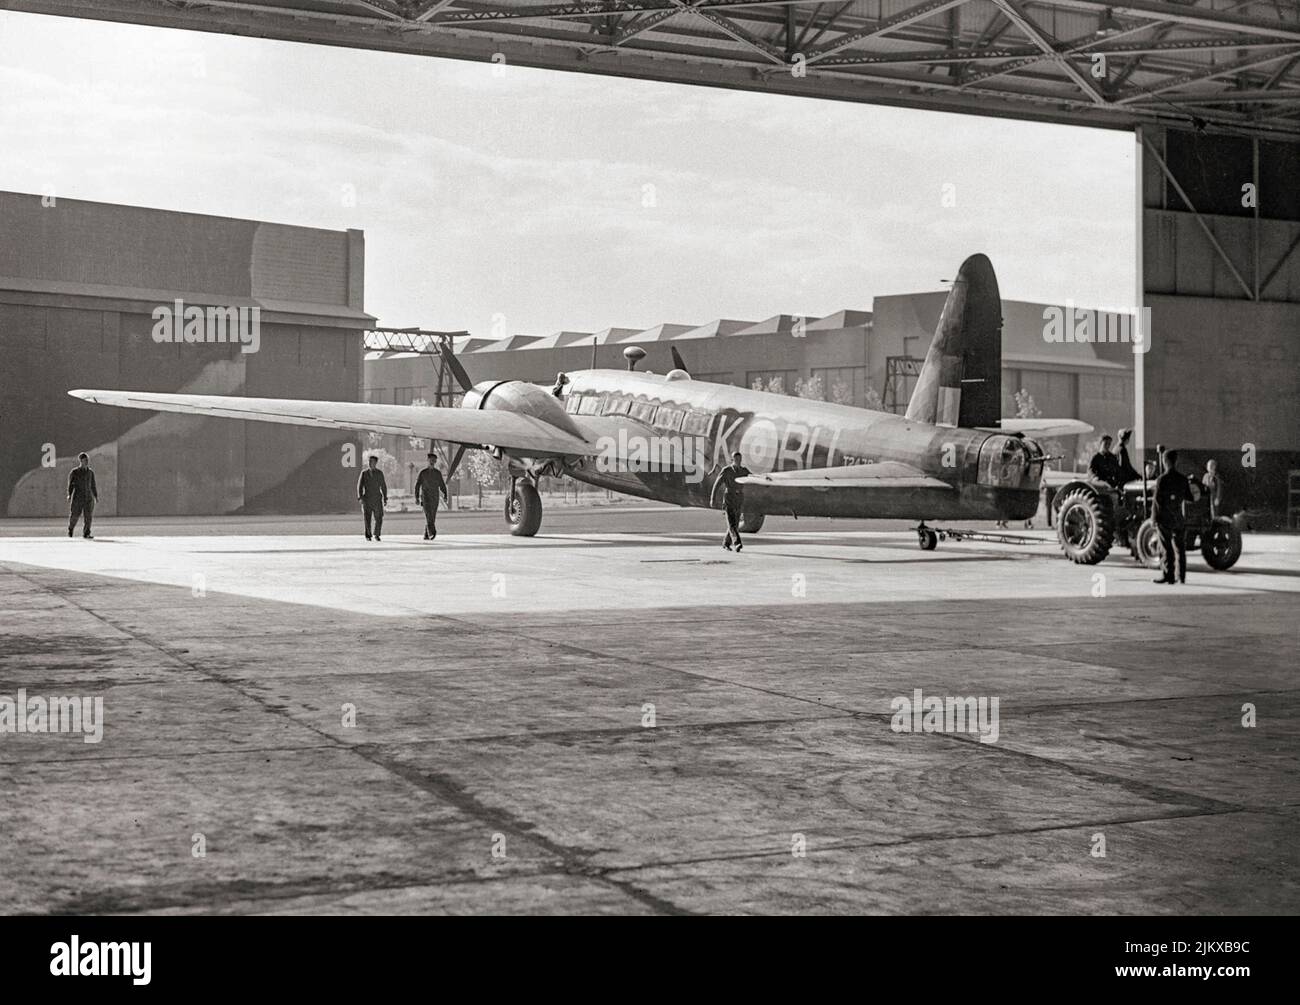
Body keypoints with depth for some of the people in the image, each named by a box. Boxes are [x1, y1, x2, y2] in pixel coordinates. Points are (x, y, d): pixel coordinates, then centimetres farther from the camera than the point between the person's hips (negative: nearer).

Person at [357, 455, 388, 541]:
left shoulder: (379, 473, 3)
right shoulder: (364, 473, 1)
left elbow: (383, 486, 8)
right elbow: (360, 486, 0)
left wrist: (385, 499, 4)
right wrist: (360, 498, -12)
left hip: (377, 499, 1)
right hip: (367, 499, -1)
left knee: (379, 519, -6)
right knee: (367, 519, -2)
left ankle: (377, 535, 11)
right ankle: (368, 535, 15)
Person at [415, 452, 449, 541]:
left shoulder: (438, 473, 7)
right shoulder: (423, 473, 1)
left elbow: (442, 486, 8)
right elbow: (417, 486, 2)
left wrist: (445, 496, -6)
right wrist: (417, 498, -5)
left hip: (435, 499, 3)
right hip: (425, 498, -3)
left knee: (432, 518, 4)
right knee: (428, 515, -21)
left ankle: (426, 535, 16)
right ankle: (432, 532, -34)